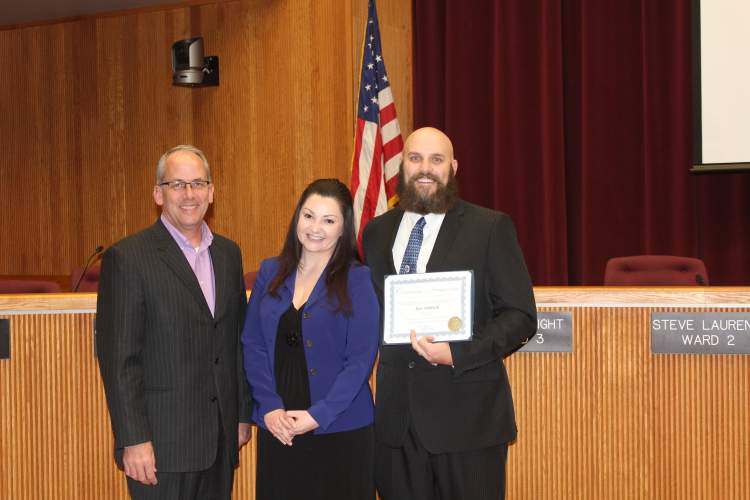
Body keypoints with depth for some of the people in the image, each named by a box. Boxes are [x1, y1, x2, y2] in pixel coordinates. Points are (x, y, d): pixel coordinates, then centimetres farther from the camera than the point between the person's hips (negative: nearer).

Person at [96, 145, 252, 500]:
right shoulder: (128, 258, -9)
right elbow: (118, 357, -12)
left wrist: (243, 413, 14)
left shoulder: (228, 254, 11)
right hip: (162, 443, -5)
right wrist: (133, 440, -15)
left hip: (221, 440, 6)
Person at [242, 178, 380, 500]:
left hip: (340, 428, -3)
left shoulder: (358, 280, -4)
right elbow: (252, 345, 4)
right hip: (277, 427, 3)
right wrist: (270, 407, -8)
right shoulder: (270, 273, 6)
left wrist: (318, 415, -16)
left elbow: (361, 359, -8)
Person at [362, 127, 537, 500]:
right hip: (396, 416, 4)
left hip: (467, 414, -4)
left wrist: (457, 355, -17)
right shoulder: (377, 231, 11)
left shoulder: (490, 228, -2)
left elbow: (521, 315, -5)